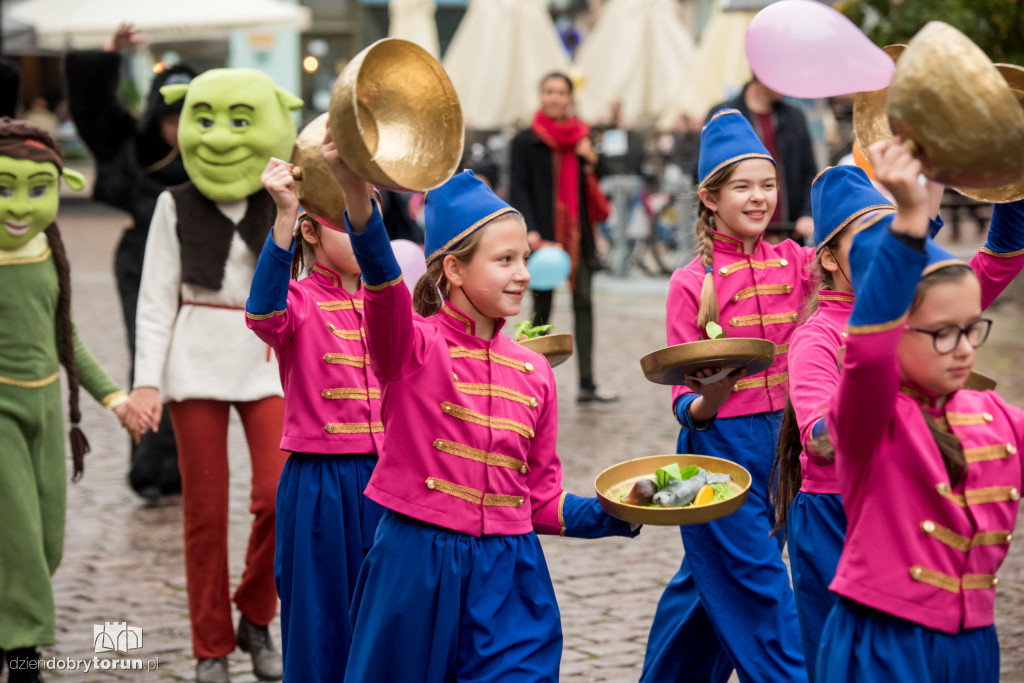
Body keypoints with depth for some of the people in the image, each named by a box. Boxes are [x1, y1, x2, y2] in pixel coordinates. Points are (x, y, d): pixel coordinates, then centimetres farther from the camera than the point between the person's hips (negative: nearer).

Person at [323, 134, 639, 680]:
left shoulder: (534, 372, 9)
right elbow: (383, 285, -28)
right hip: (414, 568, -3)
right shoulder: (414, 346, -5)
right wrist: (355, 191, -45)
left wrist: (616, 515, -1)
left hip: (508, 578, 4)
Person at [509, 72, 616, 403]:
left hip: (576, 234, 3)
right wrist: (530, 231, -19)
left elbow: (593, 190, 16)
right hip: (543, 236, -3)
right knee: (542, 308, 2)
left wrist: (591, 163, -5)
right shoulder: (525, 142, 0)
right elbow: (518, 191, -5)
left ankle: (587, 384, -1)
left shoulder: (581, 138, 11)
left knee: (583, 303, -1)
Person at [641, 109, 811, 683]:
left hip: (781, 440, 5)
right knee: (759, 591, -6)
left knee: (711, 581, 18)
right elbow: (683, 394, -10)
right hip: (719, 445, -5)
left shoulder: (794, 264, 2)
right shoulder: (693, 283, -9)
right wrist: (702, 405, -32)